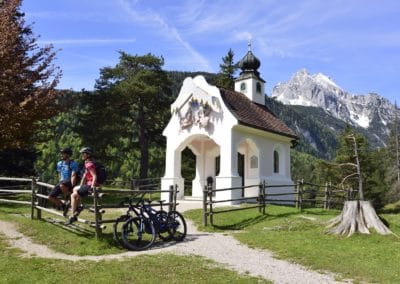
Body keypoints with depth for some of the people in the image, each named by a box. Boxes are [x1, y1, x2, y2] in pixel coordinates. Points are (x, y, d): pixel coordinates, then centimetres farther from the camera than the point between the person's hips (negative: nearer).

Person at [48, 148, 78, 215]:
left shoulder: (73, 163, -9)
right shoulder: (59, 163, 12)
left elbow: (73, 176, -17)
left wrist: (72, 187, -27)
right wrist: (59, 182, 13)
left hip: (69, 182, -7)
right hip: (62, 182, 7)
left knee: (62, 185, -41)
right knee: (50, 197, -5)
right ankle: (63, 206, 15)